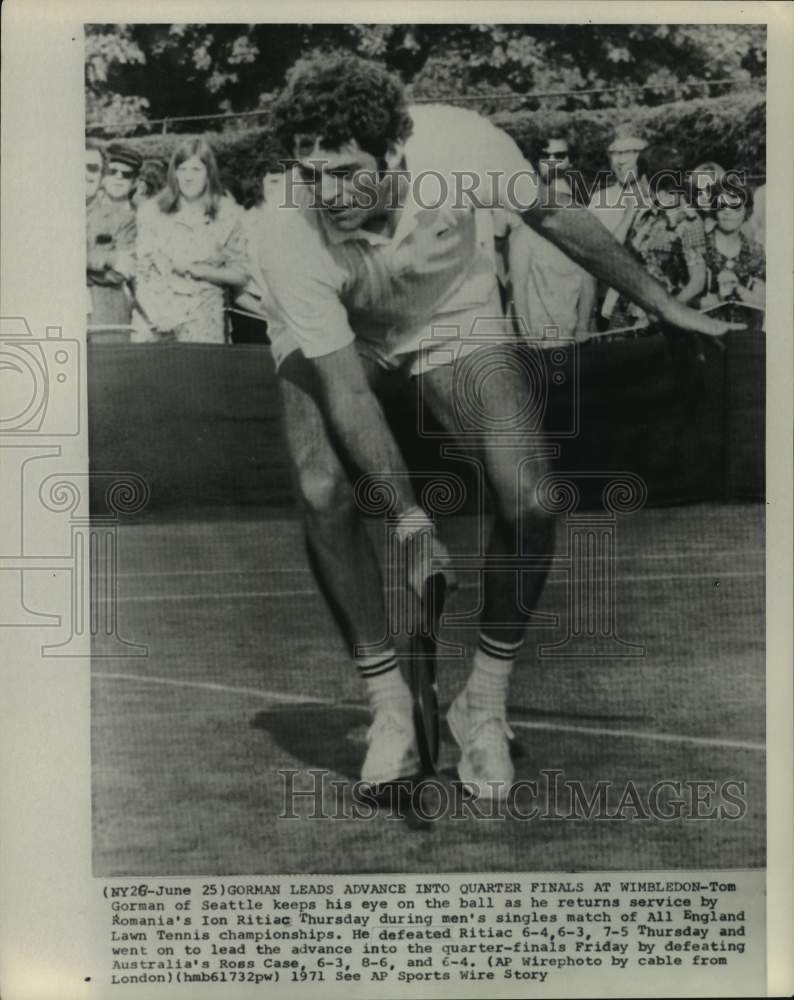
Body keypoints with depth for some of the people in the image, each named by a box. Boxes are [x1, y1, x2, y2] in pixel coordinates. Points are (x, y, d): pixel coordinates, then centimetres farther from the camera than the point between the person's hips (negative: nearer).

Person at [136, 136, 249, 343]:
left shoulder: (229, 214, 5)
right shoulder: (150, 211, 7)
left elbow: (240, 276, 5)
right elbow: (141, 267, 4)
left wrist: (199, 270, -10)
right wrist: (157, 314, -11)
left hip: (203, 308, 0)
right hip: (157, 306, 1)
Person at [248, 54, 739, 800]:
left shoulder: (458, 145, -31)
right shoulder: (285, 240, -33)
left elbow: (556, 219, -11)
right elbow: (344, 389, -28)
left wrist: (663, 306, -2)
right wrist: (408, 516, -33)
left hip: (453, 320, 1)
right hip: (333, 339, 0)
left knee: (528, 500, -21)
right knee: (323, 493, -29)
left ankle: (485, 704, 1)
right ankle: (390, 705, -8)